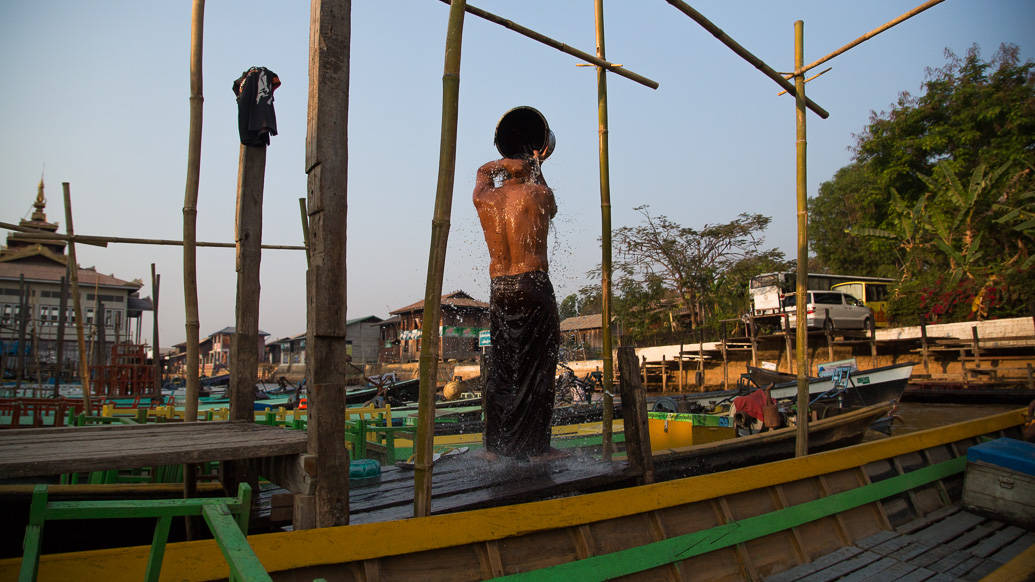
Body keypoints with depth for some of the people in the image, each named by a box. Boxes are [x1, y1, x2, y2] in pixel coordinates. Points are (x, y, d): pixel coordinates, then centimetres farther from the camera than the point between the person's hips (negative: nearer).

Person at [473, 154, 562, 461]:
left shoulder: (484, 198, 11)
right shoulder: (539, 193, 1)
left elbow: (483, 171, 35)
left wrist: (508, 161, 23)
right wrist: (535, 166, 34)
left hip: (499, 289, 4)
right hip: (534, 285, -4)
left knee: (499, 366, 9)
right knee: (537, 367, -1)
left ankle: (494, 445, 11)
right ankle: (536, 447, 1)